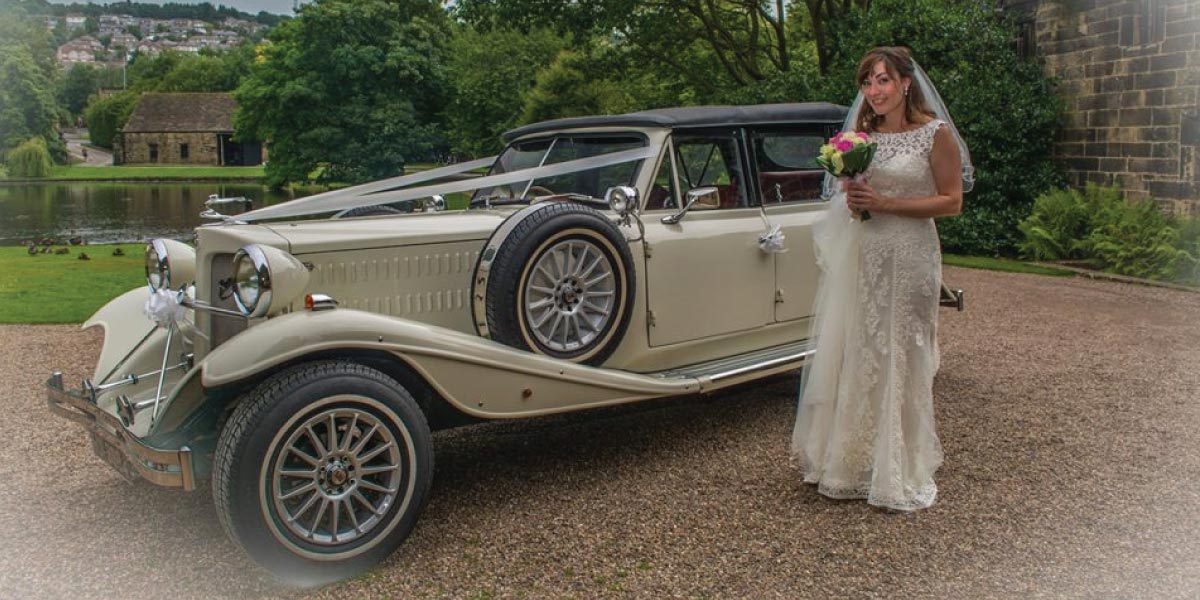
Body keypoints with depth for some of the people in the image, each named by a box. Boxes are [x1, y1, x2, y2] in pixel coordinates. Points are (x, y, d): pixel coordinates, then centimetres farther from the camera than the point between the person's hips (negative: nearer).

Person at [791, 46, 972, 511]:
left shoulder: (936, 133, -5)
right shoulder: (861, 132, 11)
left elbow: (952, 202, -7)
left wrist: (885, 203, -15)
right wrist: (852, 197, -4)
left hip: (909, 256, -5)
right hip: (860, 254, 5)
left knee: (900, 359, 1)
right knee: (853, 356, 7)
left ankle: (900, 472, 15)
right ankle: (853, 459, 21)